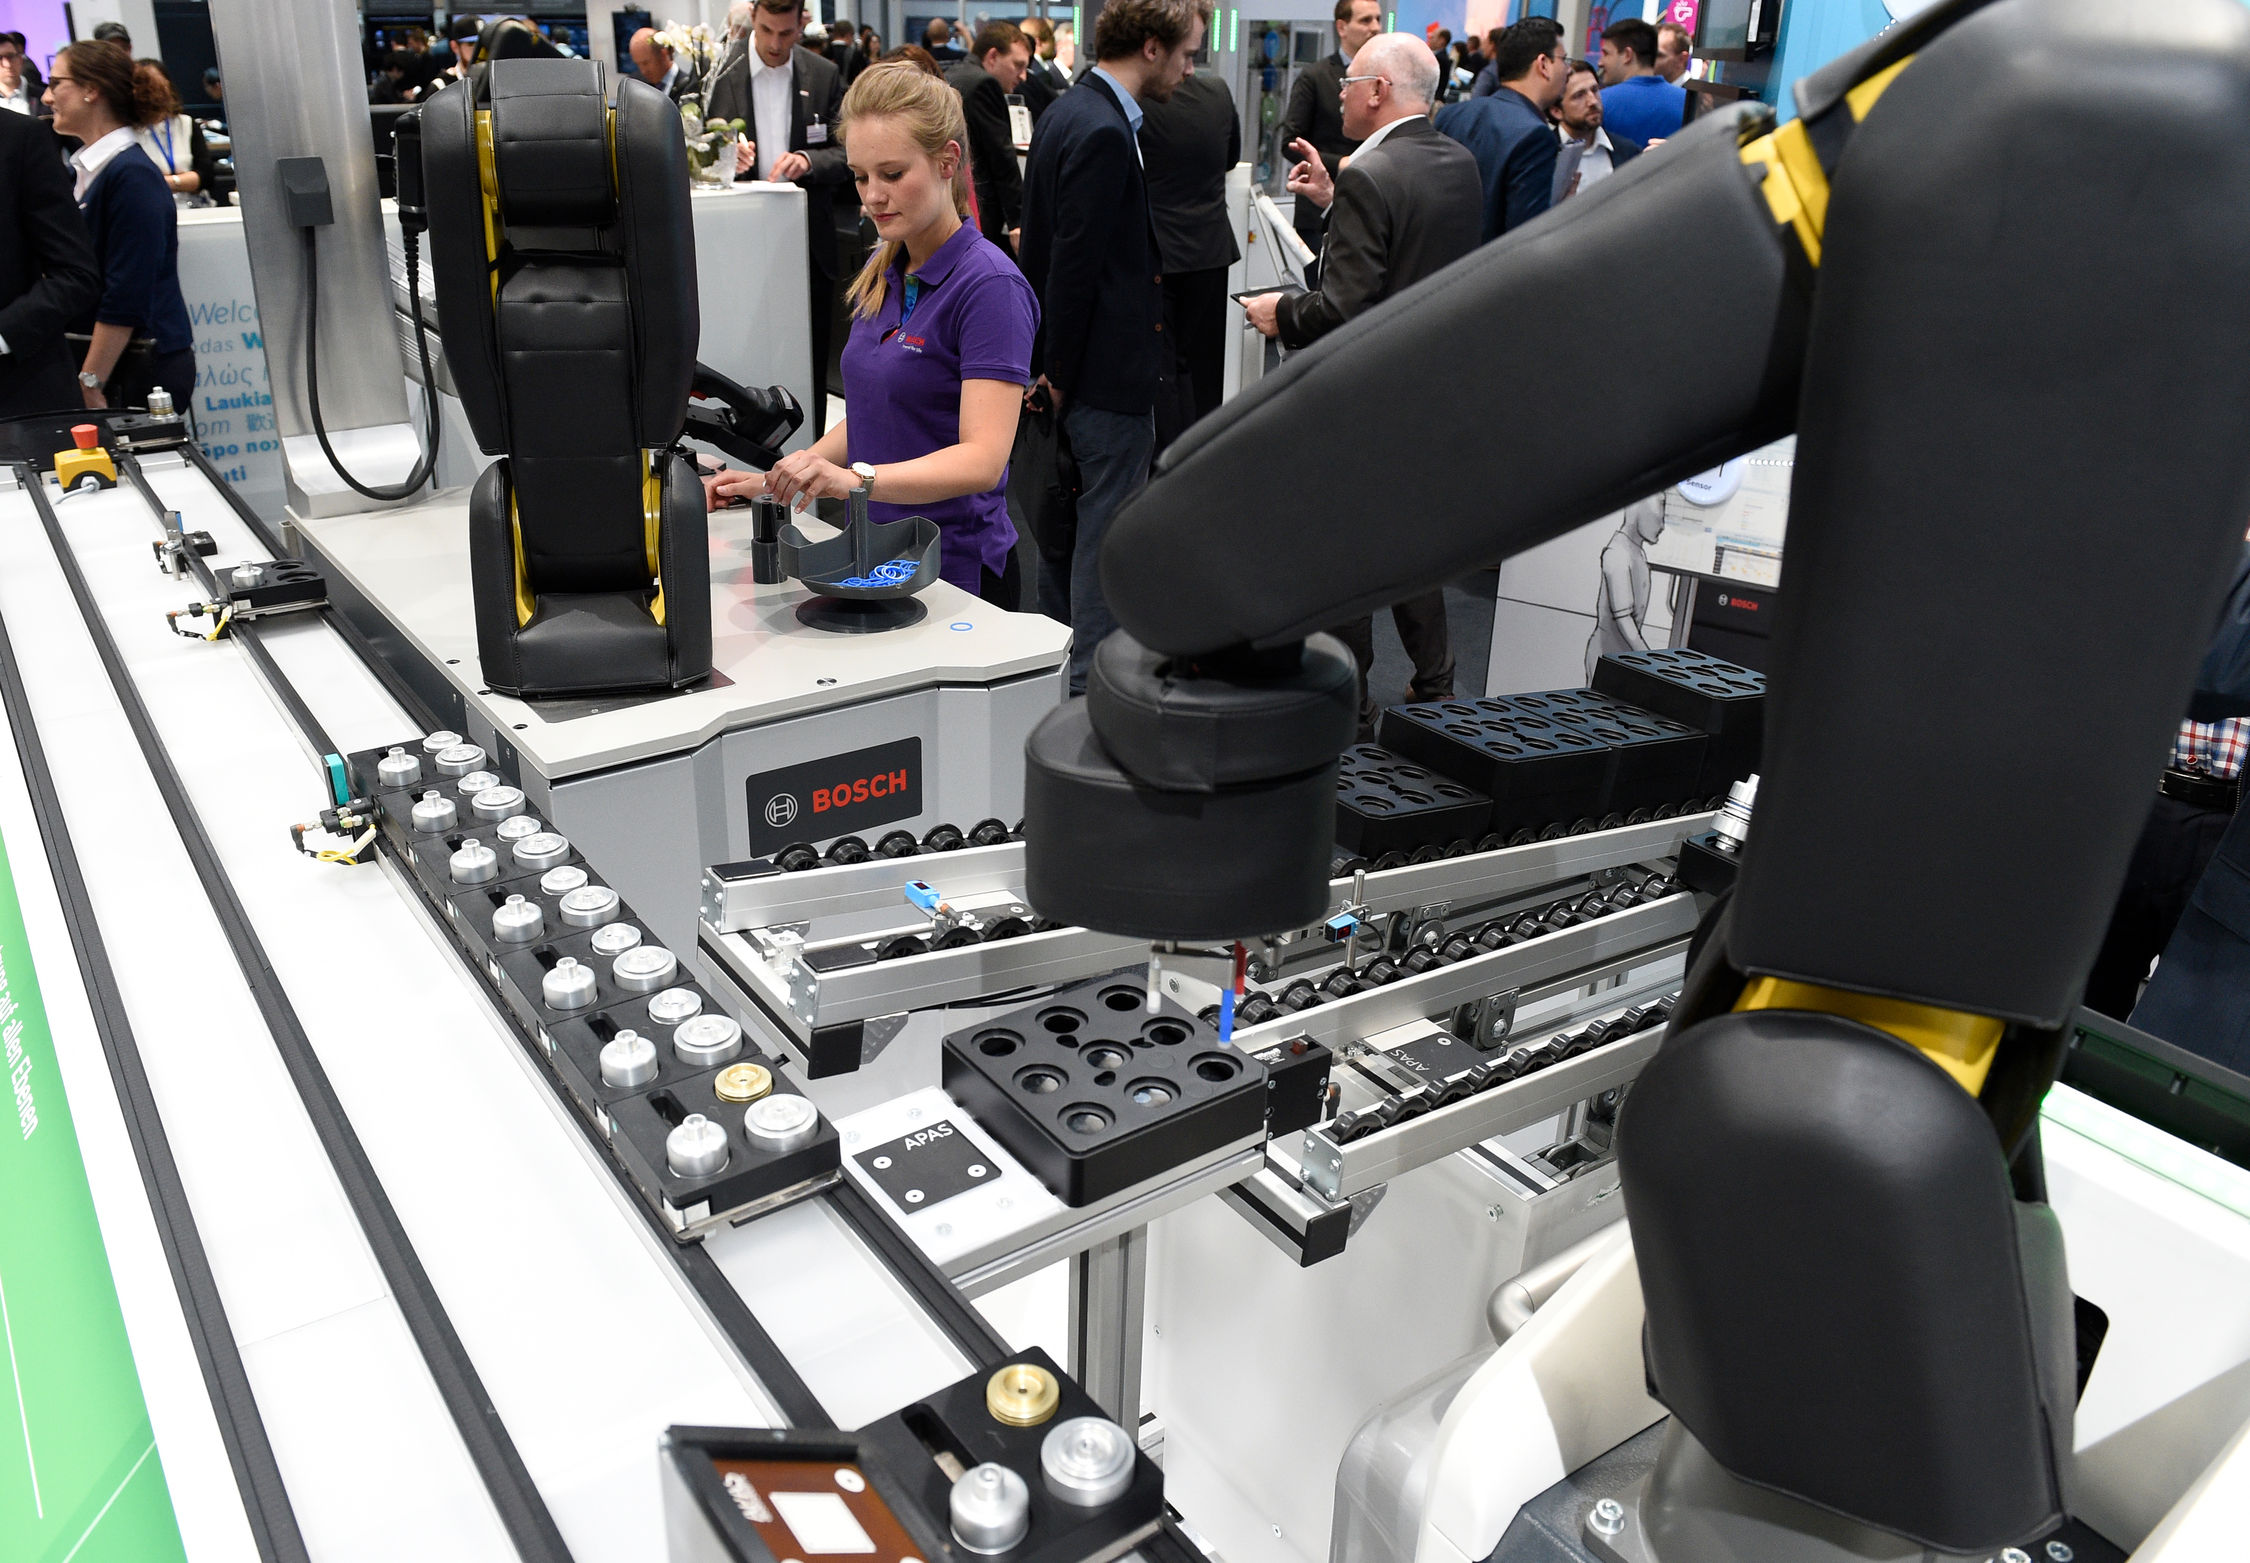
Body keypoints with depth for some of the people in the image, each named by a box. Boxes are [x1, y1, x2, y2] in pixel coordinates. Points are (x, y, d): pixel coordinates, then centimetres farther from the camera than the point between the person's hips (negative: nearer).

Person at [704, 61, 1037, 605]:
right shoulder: (881, 273, 9)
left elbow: (982, 458, -26)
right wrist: (780, 479, 4)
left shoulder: (990, 285, -15)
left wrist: (856, 478, -38)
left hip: (954, 567, -7)